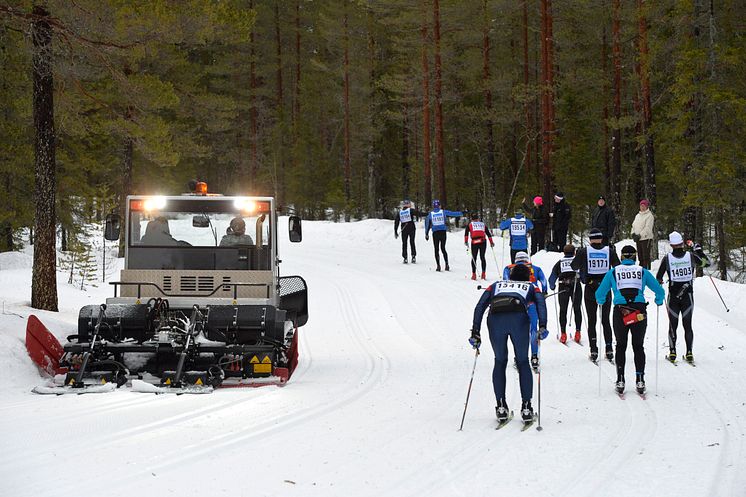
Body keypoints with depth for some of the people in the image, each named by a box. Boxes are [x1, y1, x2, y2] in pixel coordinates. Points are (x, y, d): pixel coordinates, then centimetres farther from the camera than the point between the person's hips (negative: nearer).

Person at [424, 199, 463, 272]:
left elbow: (427, 224, 10)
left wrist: (426, 234, 19)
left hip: (435, 233, 0)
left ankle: (438, 266, -2)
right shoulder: (443, 212, 1)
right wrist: (461, 213, 25)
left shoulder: (430, 214, 4)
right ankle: (446, 264, 1)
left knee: (436, 249, 5)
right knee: (443, 248, 10)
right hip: (443, 232, 0)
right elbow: (453, 213, 8)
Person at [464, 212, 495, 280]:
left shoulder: (469, 225, 16)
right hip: (483, 241, 1)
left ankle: (474, 274, 2)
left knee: (474, 258, 8)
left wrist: (466, 241, -3)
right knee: (482, 257, 9)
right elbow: (488, 234, 17)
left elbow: (466, 233, 1)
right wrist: (491, 242, 21)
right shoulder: (483, 224, 20)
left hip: (474, 242, -1)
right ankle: (483, 273, 0)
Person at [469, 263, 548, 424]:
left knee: (500, 361, 19)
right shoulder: (530, 287, 32)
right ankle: (526, 408, 7)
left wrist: (475, 332, 17)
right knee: (523, 362, 15)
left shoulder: (496, 285, 36)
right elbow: (540, 303, 9)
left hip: (495, 319, 1)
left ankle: (501, 407, 12)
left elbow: (480, 307, 21)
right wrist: (542, 326, -3)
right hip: (519, 318, -1)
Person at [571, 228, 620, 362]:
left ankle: (593, 350, -1)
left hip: (590, 290, -1)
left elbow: (574, 266, 6)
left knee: (591, 321, 6)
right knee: (606, 321, 11)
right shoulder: (610, 251, -2)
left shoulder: (584, 252, -5)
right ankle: (609, 349, 5)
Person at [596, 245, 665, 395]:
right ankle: (640, 381, 4)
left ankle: (620, 381, 7)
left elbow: (600, 294, 11)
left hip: (620, 311, 0)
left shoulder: (613, 272, 9)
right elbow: (660, 291, 11)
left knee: (621, 346, 13)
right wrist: (658, 302, 32)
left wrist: (601, 302, 33)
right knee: (638, 346, 12)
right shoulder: (643, 272, 10)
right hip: (640, 312, 0)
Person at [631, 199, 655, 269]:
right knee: (640, 256, 11)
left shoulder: (649, 215, -6)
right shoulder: (638, 215, 18)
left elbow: (648, 228, -14)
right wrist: (633, 233, 0)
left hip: (646, 238, -7)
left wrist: (640, 235, -17)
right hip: (638, 239, 7)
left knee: (646, 256, -9)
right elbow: (634, 225, 18)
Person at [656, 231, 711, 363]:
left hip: (673, 295, -1)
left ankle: (672, 353, 5)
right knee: (688, 325, 7)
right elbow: (706, 263, 8)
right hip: (688, 295, 1)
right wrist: (698, 250, 16)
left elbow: (658, 278, -3)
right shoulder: (691, 256, -7)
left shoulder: (667, 258, -9)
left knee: (673, 325, 9)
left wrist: (660, 283, 19)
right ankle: (689, 353, 0)